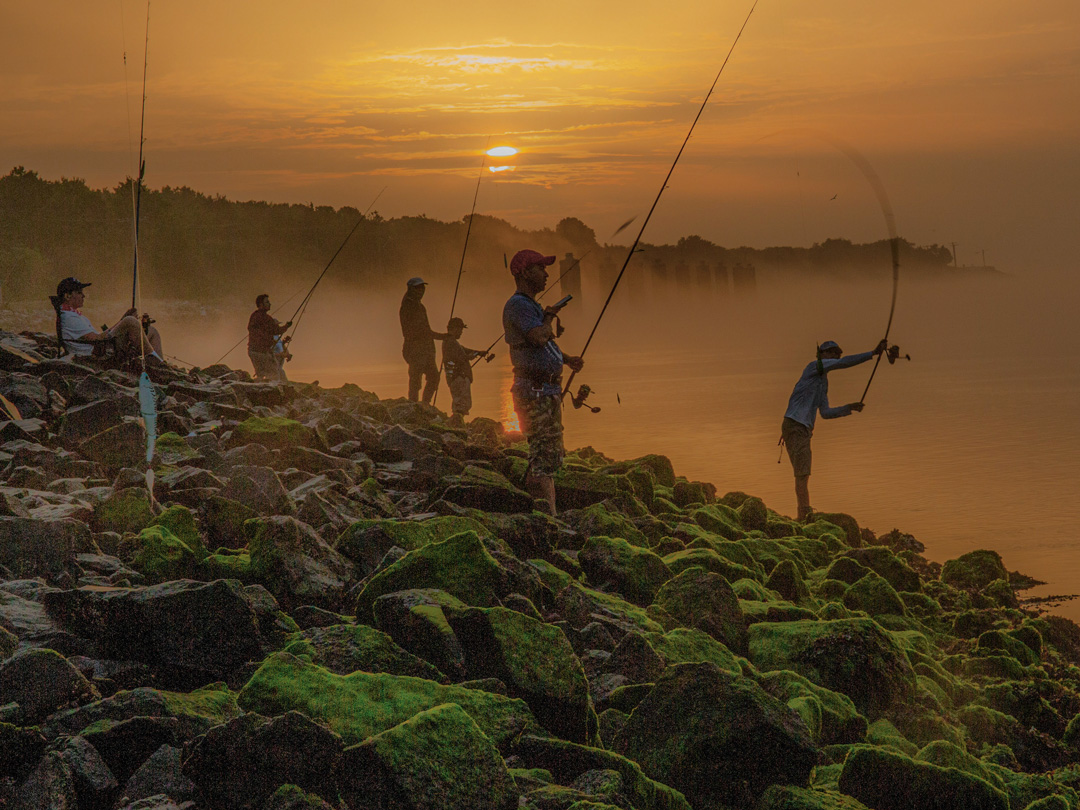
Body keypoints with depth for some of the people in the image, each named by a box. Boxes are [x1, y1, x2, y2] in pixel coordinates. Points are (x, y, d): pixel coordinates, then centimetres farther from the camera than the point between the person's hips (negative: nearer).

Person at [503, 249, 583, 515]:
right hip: (534, 392, -10)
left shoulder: (531, 306, 19)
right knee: (545, 455, -14)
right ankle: (549, 514, -17)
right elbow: (539, 337, -28)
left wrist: (568, 359, 15)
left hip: (548, 391, 10)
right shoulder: (518, 305, -14)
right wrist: (549, 317, -8)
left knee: (551, 454, 15)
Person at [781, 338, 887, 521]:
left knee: (802, 474, 6)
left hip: (803, 430, 10)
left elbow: (825, 413, 26)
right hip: (795, 425, -10)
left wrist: (849, 408, 20)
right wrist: (873, 353, -12)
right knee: (803, 473, -15)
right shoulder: (815, 366, -1)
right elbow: (845, 362, -12)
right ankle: (805, 514, -20)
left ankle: (803, 516, 5)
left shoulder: (823, 384, 27)